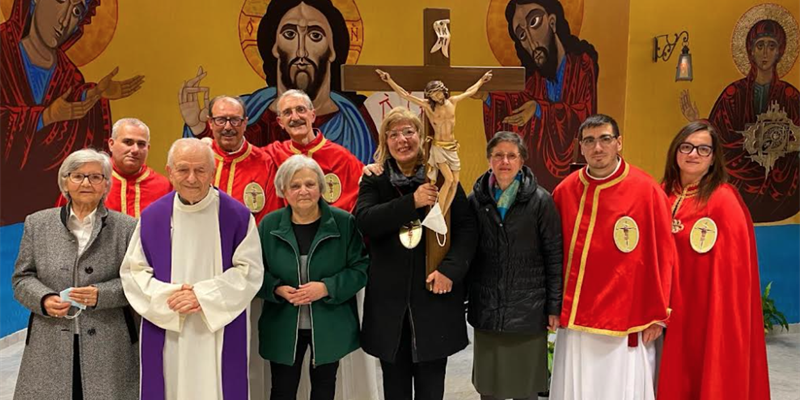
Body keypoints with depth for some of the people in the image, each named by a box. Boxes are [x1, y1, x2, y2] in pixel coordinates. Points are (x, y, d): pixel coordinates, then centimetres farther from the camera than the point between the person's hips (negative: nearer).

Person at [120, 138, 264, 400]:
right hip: (166, 336, 2)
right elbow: (132, 271, 4)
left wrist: (203, 295, -14)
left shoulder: (237, 216, -5)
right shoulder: (152, 217, 2)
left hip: (220, 335, -2)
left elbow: (251, 271, -5)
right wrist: (169, 296, -12)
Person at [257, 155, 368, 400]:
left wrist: (327, 288, -21)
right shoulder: (269, 225, -2)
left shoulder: (344, 222, -7)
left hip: (330, 327, 0)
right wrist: (276, 289, -16)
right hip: (283, 327, 1)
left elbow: (360, 268, -7)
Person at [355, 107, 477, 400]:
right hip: (389, 299, 1)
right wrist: (412, 202, -20)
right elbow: (364, 221, -12)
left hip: (434, 295, -1)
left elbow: (466, 227, -1)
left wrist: (451, 268, -15)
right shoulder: (374, 181, 5)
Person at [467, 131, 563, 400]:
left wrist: (555, 306, -5)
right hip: (486, 311, 2)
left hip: (527, 310, -2)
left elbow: (554, 257, -4)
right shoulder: (476, 200, 2)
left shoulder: (540, 201, -5)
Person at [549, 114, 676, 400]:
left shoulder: (646, 190, -8)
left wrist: (657, 315, -4)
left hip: (626, 321, -3)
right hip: (575, 321, 4)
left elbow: (662, 256, -5)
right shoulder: (564, 191, 2)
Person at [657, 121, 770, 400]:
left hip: (708, 308, -5)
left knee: (708, 376, 6)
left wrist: (723, 313, -16)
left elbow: (734, 267, -15)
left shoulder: (724, 200, -13)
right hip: (671, 306, 6)